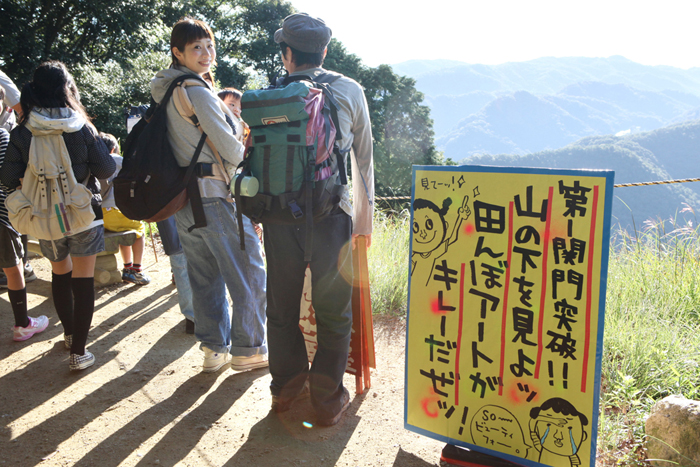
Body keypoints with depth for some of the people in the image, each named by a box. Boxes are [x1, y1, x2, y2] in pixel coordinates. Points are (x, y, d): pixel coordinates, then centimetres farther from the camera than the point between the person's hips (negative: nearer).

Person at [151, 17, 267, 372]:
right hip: (216, 196, -9)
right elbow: (230, 148, -14)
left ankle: (214, 348, 22)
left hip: (183, 197, 9)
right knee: (248, 273, 3)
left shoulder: (165, 94, 14)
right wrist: (248, 156, 6)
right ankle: (248, 350, 10)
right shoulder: (198, 92, -15)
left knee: (204, 277, 14)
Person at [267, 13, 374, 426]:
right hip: (330, 213, -2)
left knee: (282, 306, 16)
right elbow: (363, 158, 7)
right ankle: (329, 401, 18)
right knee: (333, 311, 10)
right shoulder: (349, 91, 4)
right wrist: (365, 216, 15)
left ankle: (285, 390, 30)